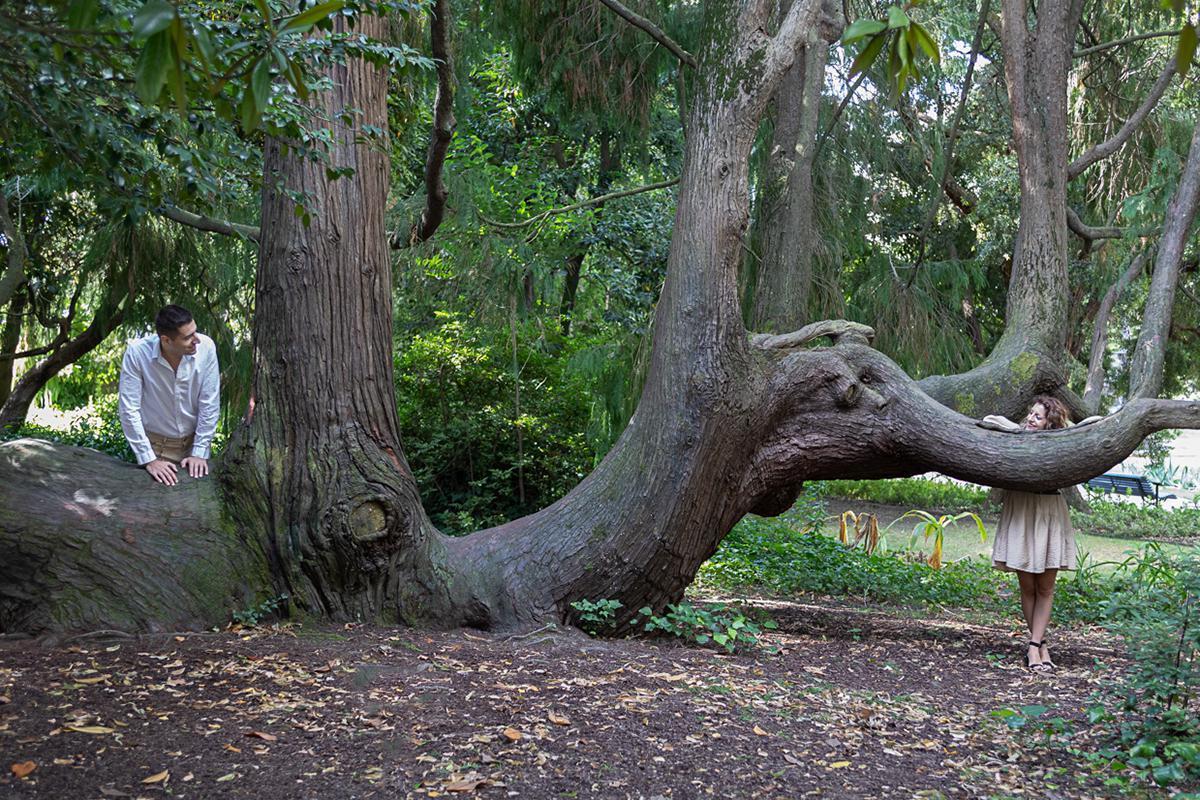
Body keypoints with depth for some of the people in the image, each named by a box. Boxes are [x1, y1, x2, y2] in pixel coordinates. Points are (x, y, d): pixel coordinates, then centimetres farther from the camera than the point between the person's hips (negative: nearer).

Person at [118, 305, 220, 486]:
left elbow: (210, 404, -11)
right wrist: (149, 460, -18)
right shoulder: (137, 352, -23)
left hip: (195, 439, 2)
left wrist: (200, 452, -10)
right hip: (156, 444, -2)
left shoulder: (206, 347, -19)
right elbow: (129, 409, -18)